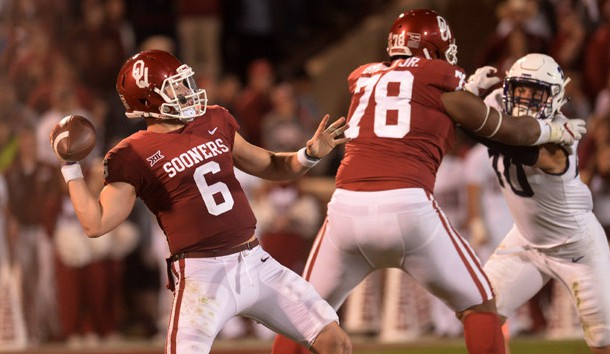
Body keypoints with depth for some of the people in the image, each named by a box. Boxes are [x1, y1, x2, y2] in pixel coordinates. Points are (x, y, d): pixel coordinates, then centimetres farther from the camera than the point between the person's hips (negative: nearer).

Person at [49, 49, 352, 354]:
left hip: (255, 262, 6)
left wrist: (310, 154, 6)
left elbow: (268, 167, 23)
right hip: (202, 272, -6)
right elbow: (96, 224, -12)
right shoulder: (133, 156, -6)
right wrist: (70, 166, -16)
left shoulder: (215, 121, 11)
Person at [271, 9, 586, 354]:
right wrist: (559, 131, 37)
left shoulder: (364, 78, 23)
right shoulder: (439, 77, 11)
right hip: (407, 209, -4)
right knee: (479, 306, 13)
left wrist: (469, 87, 49)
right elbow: (506, 130, 20)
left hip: (347, 208, 4)